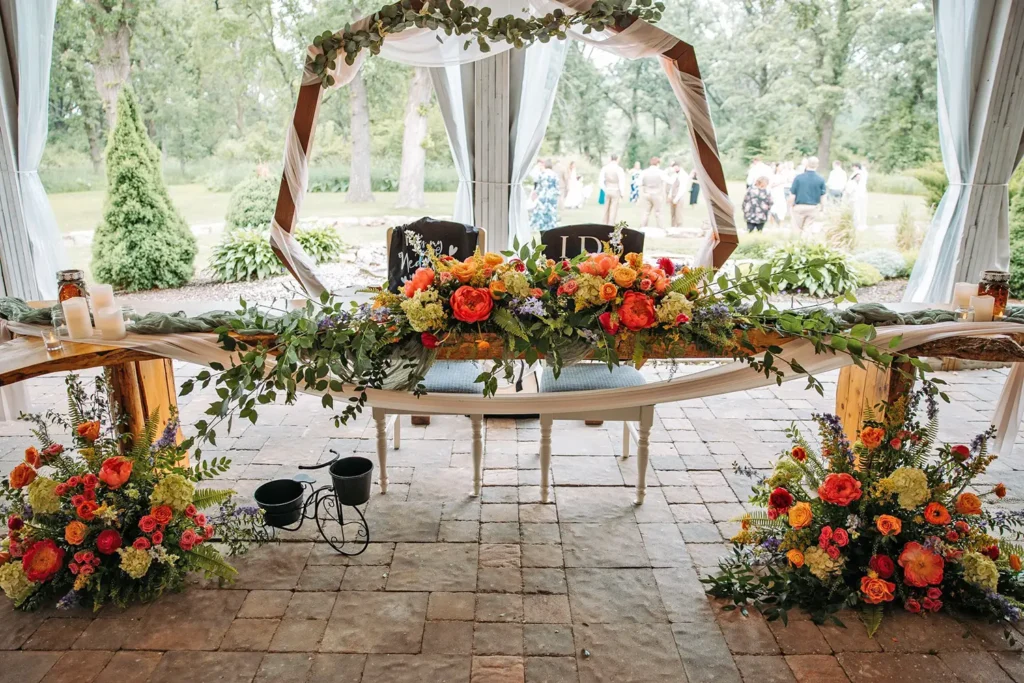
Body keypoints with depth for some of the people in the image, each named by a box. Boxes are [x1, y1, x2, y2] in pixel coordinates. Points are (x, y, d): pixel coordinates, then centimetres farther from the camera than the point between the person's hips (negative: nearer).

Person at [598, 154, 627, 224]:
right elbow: (622, 182, -14)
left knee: (607, 209, 15)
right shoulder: (619, 169, -13)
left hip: (607, 191, 4)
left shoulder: (604, 168, 0)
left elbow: (600, 181, -2)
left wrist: (605, 190, 7)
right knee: (613, 210, 0)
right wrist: (622, 193, -4)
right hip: (616, 191, -4)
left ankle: (606, 224, 21)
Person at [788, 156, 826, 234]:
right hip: (813, 208, 2)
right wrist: (821, 208, 14)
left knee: (797, 229, 10)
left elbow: (793, 195, -8)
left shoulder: (798, 178, -10)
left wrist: (791, 206, 6)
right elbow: (822, 196, 0)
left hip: (799, 207, -2)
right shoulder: (821, 180, -6)